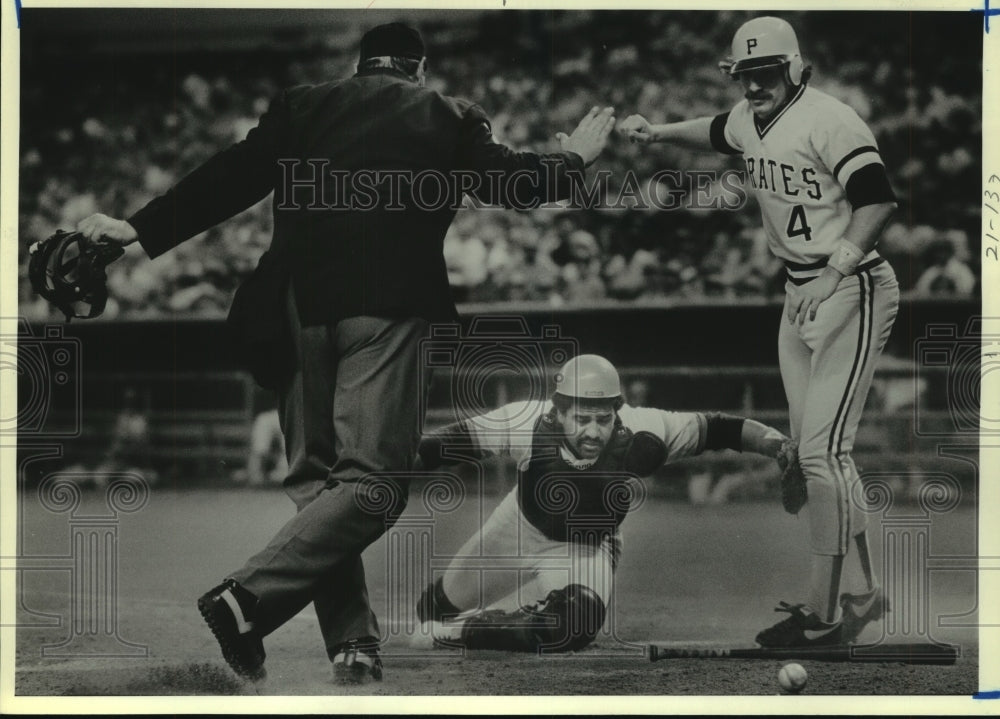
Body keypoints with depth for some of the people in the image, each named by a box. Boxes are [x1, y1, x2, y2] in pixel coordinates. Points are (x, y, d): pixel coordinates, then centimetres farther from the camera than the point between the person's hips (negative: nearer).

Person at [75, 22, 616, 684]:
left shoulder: (301, 107, 15)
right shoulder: (448, 116, 12)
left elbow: (229, 178, 10)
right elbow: (513, 183, 16)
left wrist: (142, 229, 14)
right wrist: (576, 158, 35)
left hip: (301, 307, 3)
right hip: (388, 309, -3)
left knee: (315, 475, 11)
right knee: (373, 480, -5)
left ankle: (352, 641, 4)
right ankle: (247, 600, -21)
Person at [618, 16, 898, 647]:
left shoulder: (829, 121, -18)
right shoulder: (750, 120, 9)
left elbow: (879, 200, -25)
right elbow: (717, 134, 34)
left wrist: (837, 270, -32)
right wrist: (659, 132, 21)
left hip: (852, 291, -10)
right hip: (801, 295, 10)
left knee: (823, 448, -13)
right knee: (814, 449, 11)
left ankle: (824, 612, -8)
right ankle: (859, 591, 19)